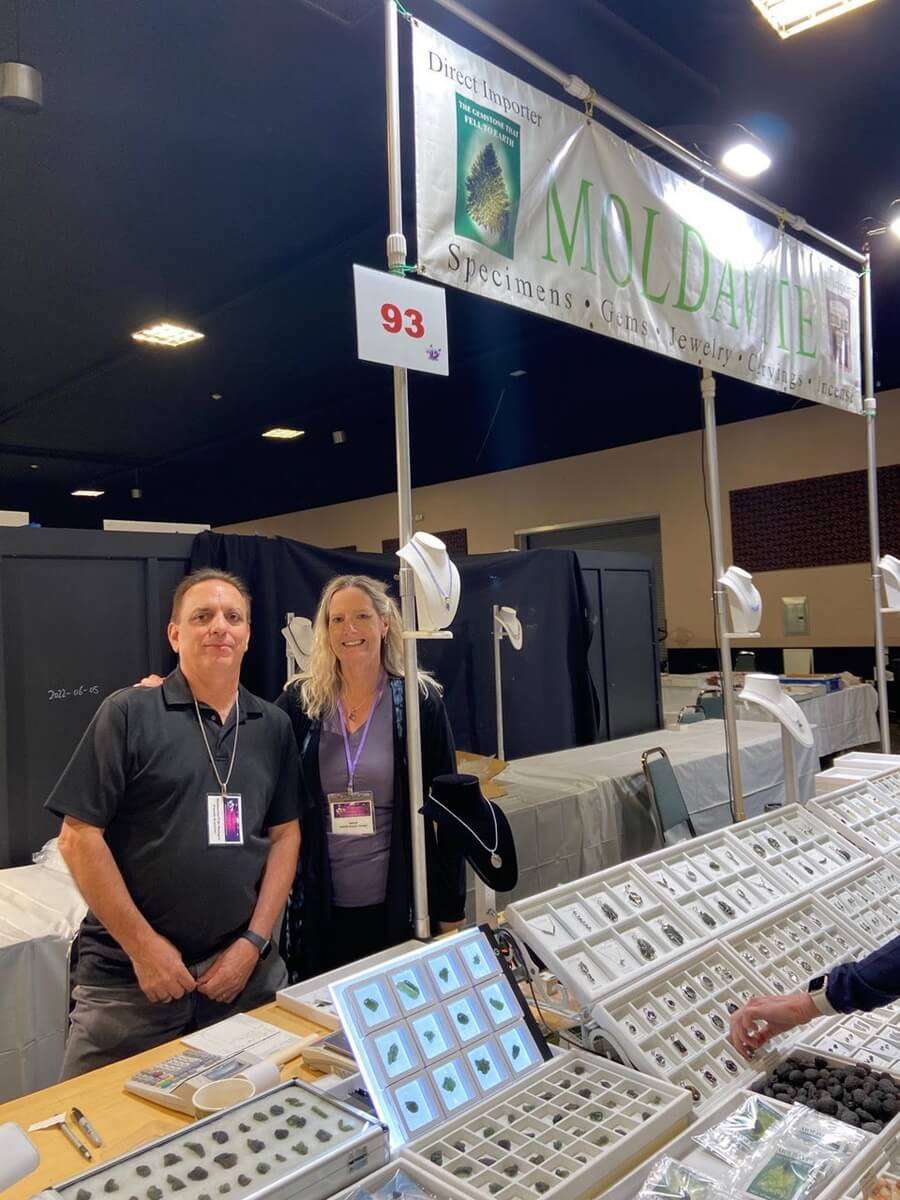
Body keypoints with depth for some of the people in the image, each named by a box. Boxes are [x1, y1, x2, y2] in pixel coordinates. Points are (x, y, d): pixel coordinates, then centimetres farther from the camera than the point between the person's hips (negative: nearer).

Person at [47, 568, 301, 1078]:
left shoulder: (273, 726, 5)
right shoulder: (129, 713, -7)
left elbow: (286, 836, 7)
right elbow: (79, 837, -8)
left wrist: (254, 942, -3)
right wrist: (143, 946, -10)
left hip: (244, 969, 3)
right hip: (129, 976, -3)